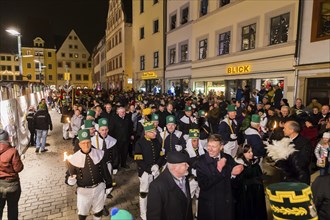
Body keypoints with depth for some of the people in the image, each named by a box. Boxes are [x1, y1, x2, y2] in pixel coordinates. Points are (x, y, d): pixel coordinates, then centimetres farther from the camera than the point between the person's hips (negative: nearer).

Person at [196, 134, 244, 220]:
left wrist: (233, 174, -18)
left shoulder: (228, 158, -4)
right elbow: (203, 185, -21)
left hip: (226, 203, 3)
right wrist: (218, 170, -26)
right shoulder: (201, 161, -14)